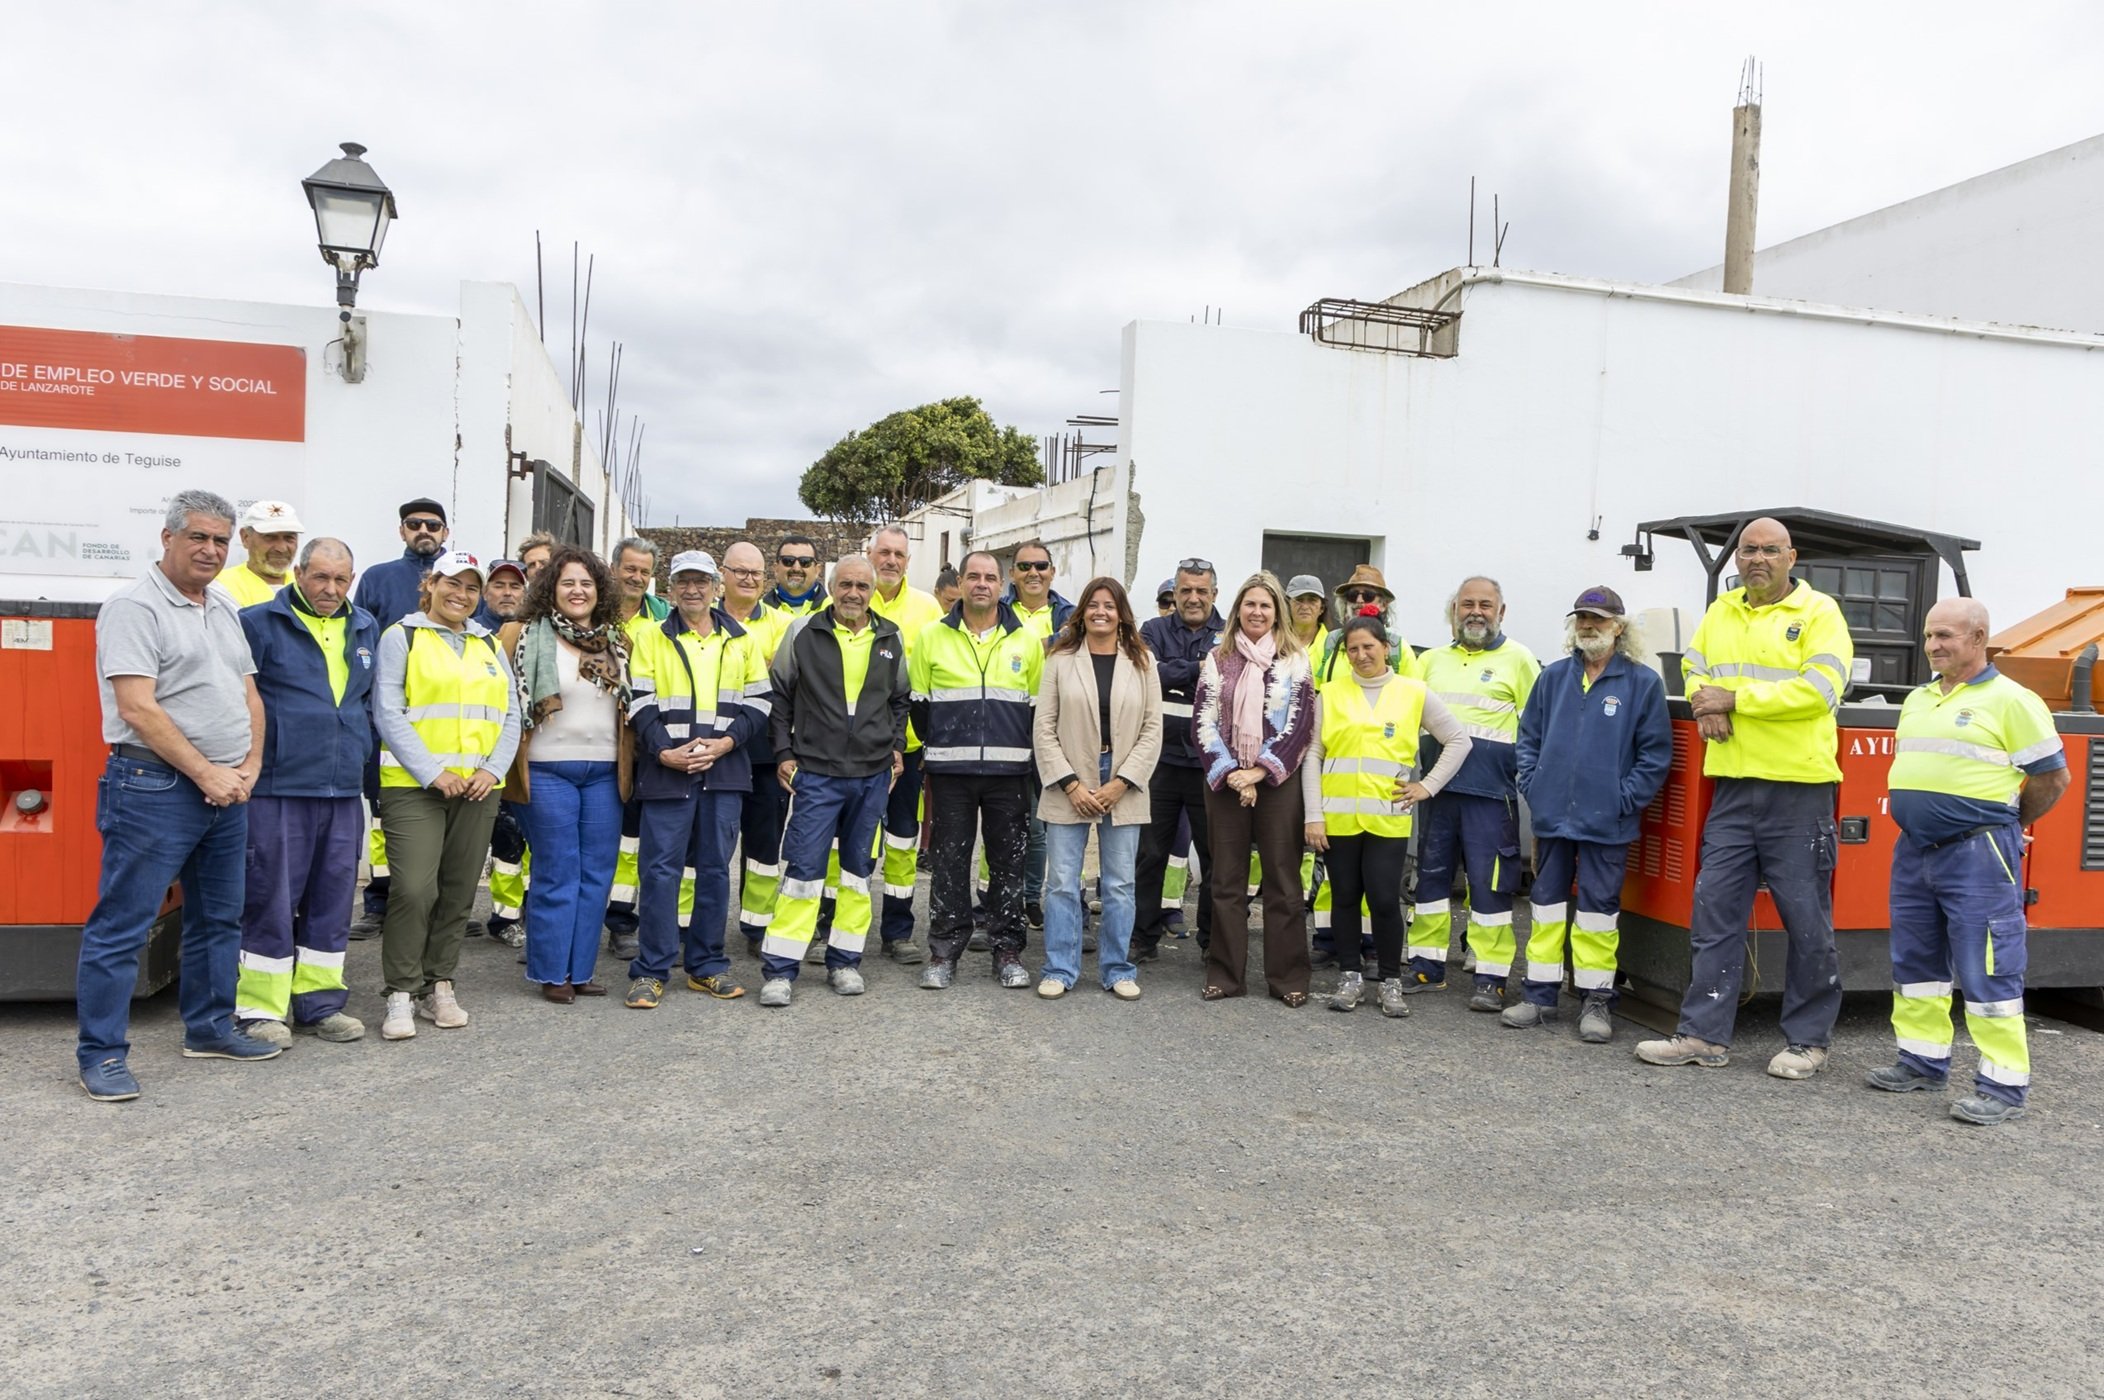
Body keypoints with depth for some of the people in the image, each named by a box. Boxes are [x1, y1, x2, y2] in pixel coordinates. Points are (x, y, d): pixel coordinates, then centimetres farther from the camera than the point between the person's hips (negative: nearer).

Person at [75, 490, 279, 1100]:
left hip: (228, 791, 8)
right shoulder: (134, 607, -10)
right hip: (155, 788, -8)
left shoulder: (226, 609, 14)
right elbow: (138, 709, -17)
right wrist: (205, 772, -16)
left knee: (218, 918, 16)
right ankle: (101, 1054, 6)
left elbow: (249, 694, 16)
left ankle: (209, 1028, 28)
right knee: (123, 924, -2)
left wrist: (249, 767, 1)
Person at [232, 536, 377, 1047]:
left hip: (344, 789, 6)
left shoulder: (365, 629, 15)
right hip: (277, 787, -5)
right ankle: (259, 1009, 9)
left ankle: (319, 1003, 21)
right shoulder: (258, 623, -3)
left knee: (332, 897, 10)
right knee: (270, 898, -1)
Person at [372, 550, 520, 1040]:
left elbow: (510, 715, 13)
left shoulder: (489, 645, 17)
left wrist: (492, 769, -3)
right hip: (413, 784, -5)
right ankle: (401, 994, -1)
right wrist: (432, 773, -13)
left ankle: (439, 985, 19)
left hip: (478, 788, 5)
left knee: (459, 892, 8)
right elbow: (388, 713, -6)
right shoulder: (401, 636, 3)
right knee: (414, 889, -12)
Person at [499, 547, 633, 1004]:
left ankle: (581, 969, 17)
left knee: (597, 872, 7)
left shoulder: (617, 642, 11)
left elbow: (633, 704, 19)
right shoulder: (525, 636, -2)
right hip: (549, 771, -4)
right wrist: (508, 761, -9)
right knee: (558, 873, 1)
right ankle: (551, 973, 13)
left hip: (605, 772, 4)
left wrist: (630, 763, 13)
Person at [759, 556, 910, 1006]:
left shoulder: (891, 638, 8)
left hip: (873, 774, 3)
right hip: (816, 772, -3)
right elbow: (779, 695, 5)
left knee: (859, 869, 10)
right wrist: (784, 752, 0)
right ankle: (780, 969, 1)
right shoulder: (803, 632, -1)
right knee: (803, 867, -5)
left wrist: (896, 745, 8)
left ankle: (845, 960, 22)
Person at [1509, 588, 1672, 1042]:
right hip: (1552, 815, 3)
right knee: (1547, 901, 10)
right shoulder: (1554, 676, 8)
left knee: (1598, 907, 2)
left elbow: (1656, 752, -3)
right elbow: (1528, 737, 12)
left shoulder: (1643, 682, -2)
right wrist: (1532, 786, 2)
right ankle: (1539, 994, 19)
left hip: (1607, 821, -3)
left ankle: (1596, 1001, 13)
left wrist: (1626, 799, -9)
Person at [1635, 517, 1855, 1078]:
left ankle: (1807, 1041, 16)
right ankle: (1704, 1035, 11)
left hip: (1799, 789, -5)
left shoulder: (1819, 612, -3)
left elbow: (1818, 688, -14)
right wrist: (1706, 703, -5)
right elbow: (1693, 667, 18)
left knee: (1807, 921, 4)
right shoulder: (1721, 613, 15)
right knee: (1714, 911, 4)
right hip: (1733, 786, 5)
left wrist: (1735, 699, -14)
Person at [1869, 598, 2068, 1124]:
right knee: (1915, 961, 14)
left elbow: (2053, 778, -4)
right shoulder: (1918, 700, 15)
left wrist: (2001, 825, 6)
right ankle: (1923, 1060, 25)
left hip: (1977, 857, -8)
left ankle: (2004, 1085, 2)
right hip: (1914, 850, 8)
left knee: (1987, 972, -5)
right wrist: (1919, 824, 17)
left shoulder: (2010, 701, -7)